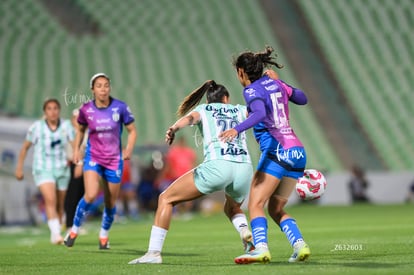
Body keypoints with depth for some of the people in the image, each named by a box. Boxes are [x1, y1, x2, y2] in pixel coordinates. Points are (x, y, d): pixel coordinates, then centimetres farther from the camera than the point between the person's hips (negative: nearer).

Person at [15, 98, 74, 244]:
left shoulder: (66, 125, -7)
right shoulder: (37, 127, -8)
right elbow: (25, 147, 3)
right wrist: (19, 168, 5)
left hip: (62, 170, 3)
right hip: (43, 170, -3)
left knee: (60, 204, 13)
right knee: (50, 200, -23)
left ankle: (57, 231, 34)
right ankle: (56, 234, -30)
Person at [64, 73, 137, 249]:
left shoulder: (120, 107, -9)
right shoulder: (86, 109, -5)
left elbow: (132, 131, 2)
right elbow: (80, 130, 14)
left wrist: (128, 150, -13)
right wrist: (76, 149, 3)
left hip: (114, 160, 1)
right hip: (93, 157, -1)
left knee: (111, 203, 7)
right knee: (91, 195, -22)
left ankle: (104, 235, 33)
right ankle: (74, 229, 0)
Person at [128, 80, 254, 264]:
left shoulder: (202, 109, 20)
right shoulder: (240, 110, 28)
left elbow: (190, 118, -2)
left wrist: (174, 129, -23)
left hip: (217, 166, -4)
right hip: (245, 168, 4)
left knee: (166, 199, 10)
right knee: (232, 208, 35)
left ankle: (154, 252, -2)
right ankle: (245, 232, 2)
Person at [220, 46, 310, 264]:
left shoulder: (252, 90, -3)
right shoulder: (275, 84, 17)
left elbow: (260, 113, -25)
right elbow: (303, 99, 32)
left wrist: (237, 129, -37)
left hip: (277, 152, -8)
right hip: (298, 152, 8)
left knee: (255, 205, -10)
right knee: (276, 209, 15)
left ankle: (261, 248, -29)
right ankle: (300, 246, -2)